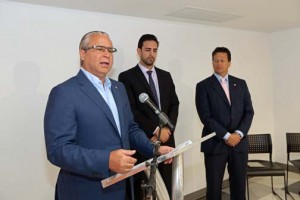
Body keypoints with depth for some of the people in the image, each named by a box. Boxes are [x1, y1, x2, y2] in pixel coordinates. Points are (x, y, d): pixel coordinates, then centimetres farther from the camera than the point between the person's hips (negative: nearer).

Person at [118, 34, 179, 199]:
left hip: (166, 139, 5)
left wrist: (166, 129, -7)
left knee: (166, 186, 12)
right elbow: (132, 110, -11)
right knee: (139, 187, 7)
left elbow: (174, 104, 8)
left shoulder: (165, 76, 13)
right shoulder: (127, 77, -3)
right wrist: (155, 130, -13)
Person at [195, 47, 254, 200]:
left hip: (240, 142, 3)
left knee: (239, 185, 11)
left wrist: (239, 133, -9)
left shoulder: (241, 84, 10)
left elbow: (249, 112, 6)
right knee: (214, 186, 5)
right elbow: (205, 117, -9)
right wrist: (226, 136, -14)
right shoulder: (203, 86, -2)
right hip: (215, 144, -3)